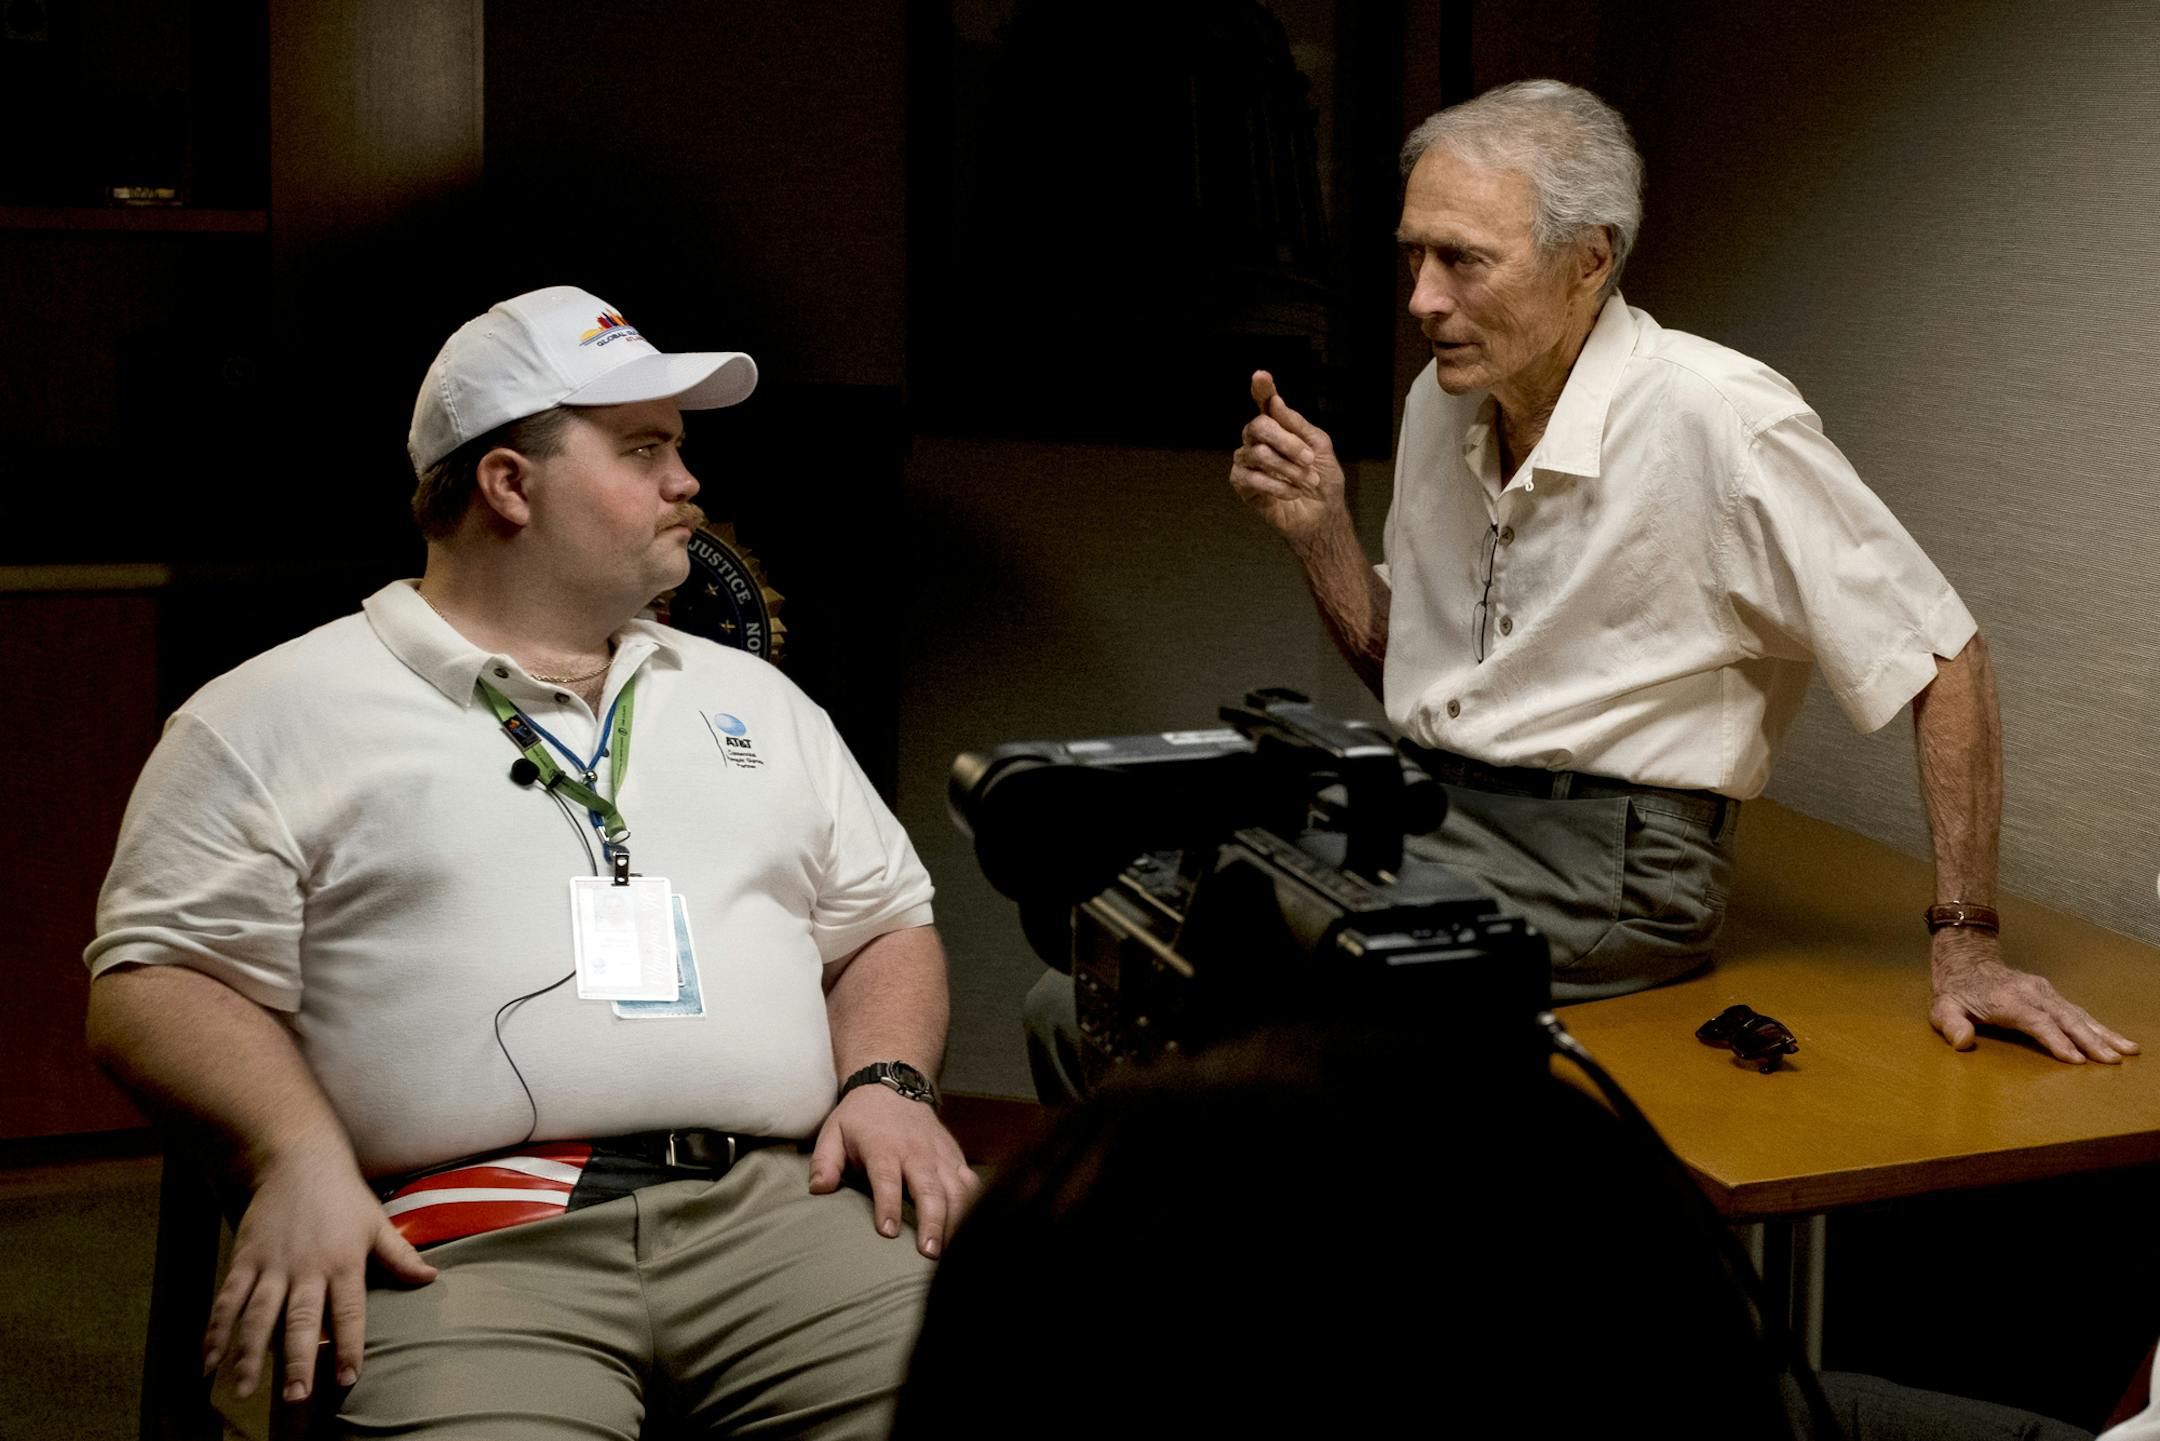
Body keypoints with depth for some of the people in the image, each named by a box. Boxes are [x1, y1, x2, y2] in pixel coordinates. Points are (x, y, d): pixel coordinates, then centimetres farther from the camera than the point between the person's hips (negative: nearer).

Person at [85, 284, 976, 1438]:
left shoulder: (753, 697, 26)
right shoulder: (276, 717, 10)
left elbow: (885, 926, 27)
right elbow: (156, 979, 4)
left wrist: (888, 1082, 6)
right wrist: (298, 1155, -13)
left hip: (782, 1206, 4)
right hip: (466, 1246, -4)